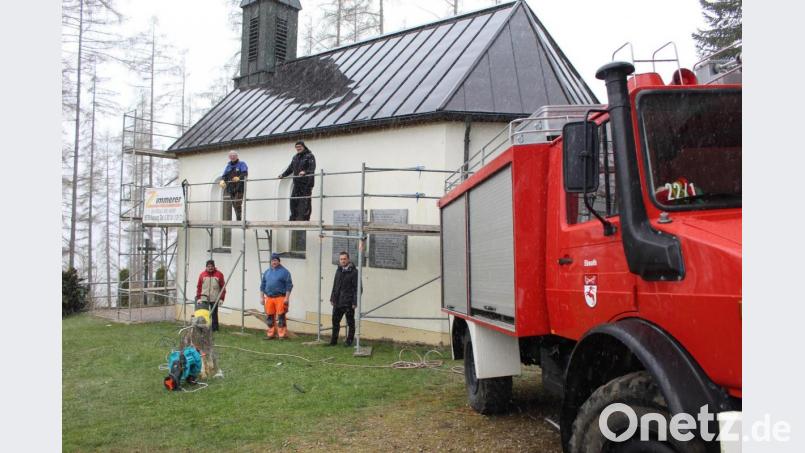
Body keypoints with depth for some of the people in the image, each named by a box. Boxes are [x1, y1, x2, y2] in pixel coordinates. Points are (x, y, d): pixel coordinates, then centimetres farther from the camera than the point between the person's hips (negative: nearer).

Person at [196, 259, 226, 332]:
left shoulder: (219, 274, -1)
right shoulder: (202, 274, 4)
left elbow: (223, 287, 0)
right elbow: (199, 287, 6)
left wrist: (221, 298, -4)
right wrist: (198, 298, 1)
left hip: (214, 299, -1)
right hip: (204, 299, 1)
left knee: (214, 314, 3)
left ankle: (215, 329, 10)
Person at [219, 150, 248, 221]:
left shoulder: (242, 164, 3)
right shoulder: (228, 165, 19)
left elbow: (245, 173, -13)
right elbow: (224, 175, 10)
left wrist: (239, 178, -33)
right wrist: (222, 180, -13)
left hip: (239, 188, -5)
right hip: (231, 188, 5)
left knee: (237, 204, -17)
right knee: (234, 205, 3)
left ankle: (238, 219, -17)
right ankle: (237, 219, 8)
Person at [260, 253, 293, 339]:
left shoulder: (284, 272, -1)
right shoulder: (267, 272, 15)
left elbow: (289, 285, -5)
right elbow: (262, 285, 18)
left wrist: (287, 297, -11)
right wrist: (262, 297, 12)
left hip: (280, 298, -5)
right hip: (269, 298, 5)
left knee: (281, 316, -5)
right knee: (269, 317, 9)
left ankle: (282, 334, 0)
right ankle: (270, 334, 18)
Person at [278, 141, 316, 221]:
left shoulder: (310, 156, -1)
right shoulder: (295, 157, 21)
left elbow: (312, 168, -15)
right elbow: (290, 168, 28)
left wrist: (305, 172, -31)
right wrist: (283, 175, 19)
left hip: (306, 183, -6)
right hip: (297, 183, 6)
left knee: (304, 202, -10)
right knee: (293, 200, 0)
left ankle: (304, 218, -7)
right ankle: (293, 218, 6)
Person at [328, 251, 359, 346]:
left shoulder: (353, 271, -10)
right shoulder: (338, 270, 11)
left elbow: (357, 288, -12)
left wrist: (355, 302, -16)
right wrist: (332, 298, 14)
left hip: (348, 302, -6)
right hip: (338, 302, 6)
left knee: (350, 322, 6)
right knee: (335, 321, 11)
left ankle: (349, 340, 16)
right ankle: (334, 340, 21)